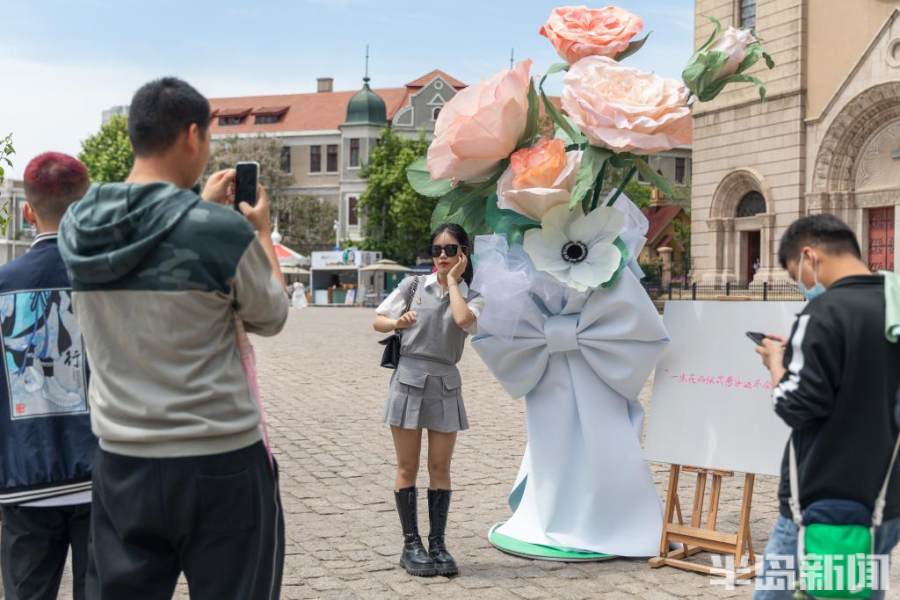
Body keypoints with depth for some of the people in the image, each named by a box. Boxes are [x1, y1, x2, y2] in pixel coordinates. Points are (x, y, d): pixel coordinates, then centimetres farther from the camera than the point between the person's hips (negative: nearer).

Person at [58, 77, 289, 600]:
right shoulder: (226, 231, -17)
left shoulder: (78, 225, -1)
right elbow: (271, 318, 0)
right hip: (221, 466, -5)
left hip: (121, 464, 5)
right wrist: (262, 233, 13)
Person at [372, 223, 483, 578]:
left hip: (445, 385, 1)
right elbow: (378, 321, 8)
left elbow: (463, 319, -20)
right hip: (409, 380, -1)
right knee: (408, 468, 5)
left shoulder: (472, 298, 4)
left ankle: (437, 543, 16)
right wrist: (397, 323, -14)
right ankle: (411, 545, 13)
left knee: (440, 468, 6)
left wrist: (453, 280, -9)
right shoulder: (413, 286, 4)